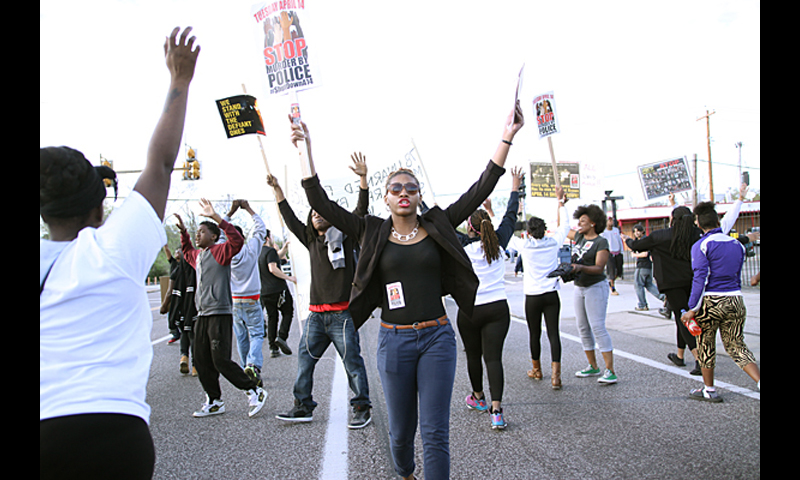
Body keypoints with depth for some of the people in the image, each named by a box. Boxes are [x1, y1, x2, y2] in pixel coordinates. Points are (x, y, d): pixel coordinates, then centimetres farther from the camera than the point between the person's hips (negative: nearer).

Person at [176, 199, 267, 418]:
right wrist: (183, 231, 29)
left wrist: (216, 217, -27)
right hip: (202, 316, 9)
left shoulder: (220, 251, -7)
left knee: (221, 361, -10)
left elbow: (237, 240, -27)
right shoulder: (198, 255, 18)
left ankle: (255, 390, 3)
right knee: (201, 362, 10)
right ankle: (214, 401, 22)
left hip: (220, 314, -9)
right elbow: (187, 251, 42)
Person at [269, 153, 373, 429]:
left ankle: (362, 408, 8)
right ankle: (303, 407, 20)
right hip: (316, 313, 6)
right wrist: (277, 190, 21)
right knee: (304, 360, 9)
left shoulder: (345, 236, 1)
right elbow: (290, 220, 22)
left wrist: (363, 178, -18)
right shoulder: (311, 240, 15)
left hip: (342, 314, -6)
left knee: (352, 362, -1)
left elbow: (361, 210, -8)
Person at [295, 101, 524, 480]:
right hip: (394, 341, 1)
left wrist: (506, 139, -8)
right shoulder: (373, 232, 1)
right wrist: (307, 150, -8)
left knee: (435, 433, 1)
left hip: (437, 338, 0)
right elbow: (322, 205, -4)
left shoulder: (437, 226, 3)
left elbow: (479, 190, -2)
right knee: (401, 430, 17)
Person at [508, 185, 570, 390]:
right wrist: (560, 201, 25)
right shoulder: (553, 243, 0)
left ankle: (536, 370, 29)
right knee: (553, 333, 0)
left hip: (533, 296, -2)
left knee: (534, 334, 12)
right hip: (552, 295, 2)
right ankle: (556, 374, -8)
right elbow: (564, 225, 16)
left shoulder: (524, 246, -7)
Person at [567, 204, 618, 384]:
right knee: (583, 328, 9)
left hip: (596, 287, -8)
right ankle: (593, 366, 19)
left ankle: (610, 371, -10)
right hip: (579, 288, 8)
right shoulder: (578, 236, 10)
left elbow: (599, 268, -18)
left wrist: (580, 267, -33)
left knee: (597, 327, -13)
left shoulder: (601, 242, -10)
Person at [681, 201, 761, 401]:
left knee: (706, 345, 11)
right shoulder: (736, 244, 10)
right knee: (736, 345, 12)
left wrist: (693, 308, -14)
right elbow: (737, 276, 16)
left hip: (711, 301, -5)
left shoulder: (701, 246, -9)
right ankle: (759, 380, -6)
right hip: (735, 300, 5)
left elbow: (700, 278, -16)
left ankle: (709, 390, 20)